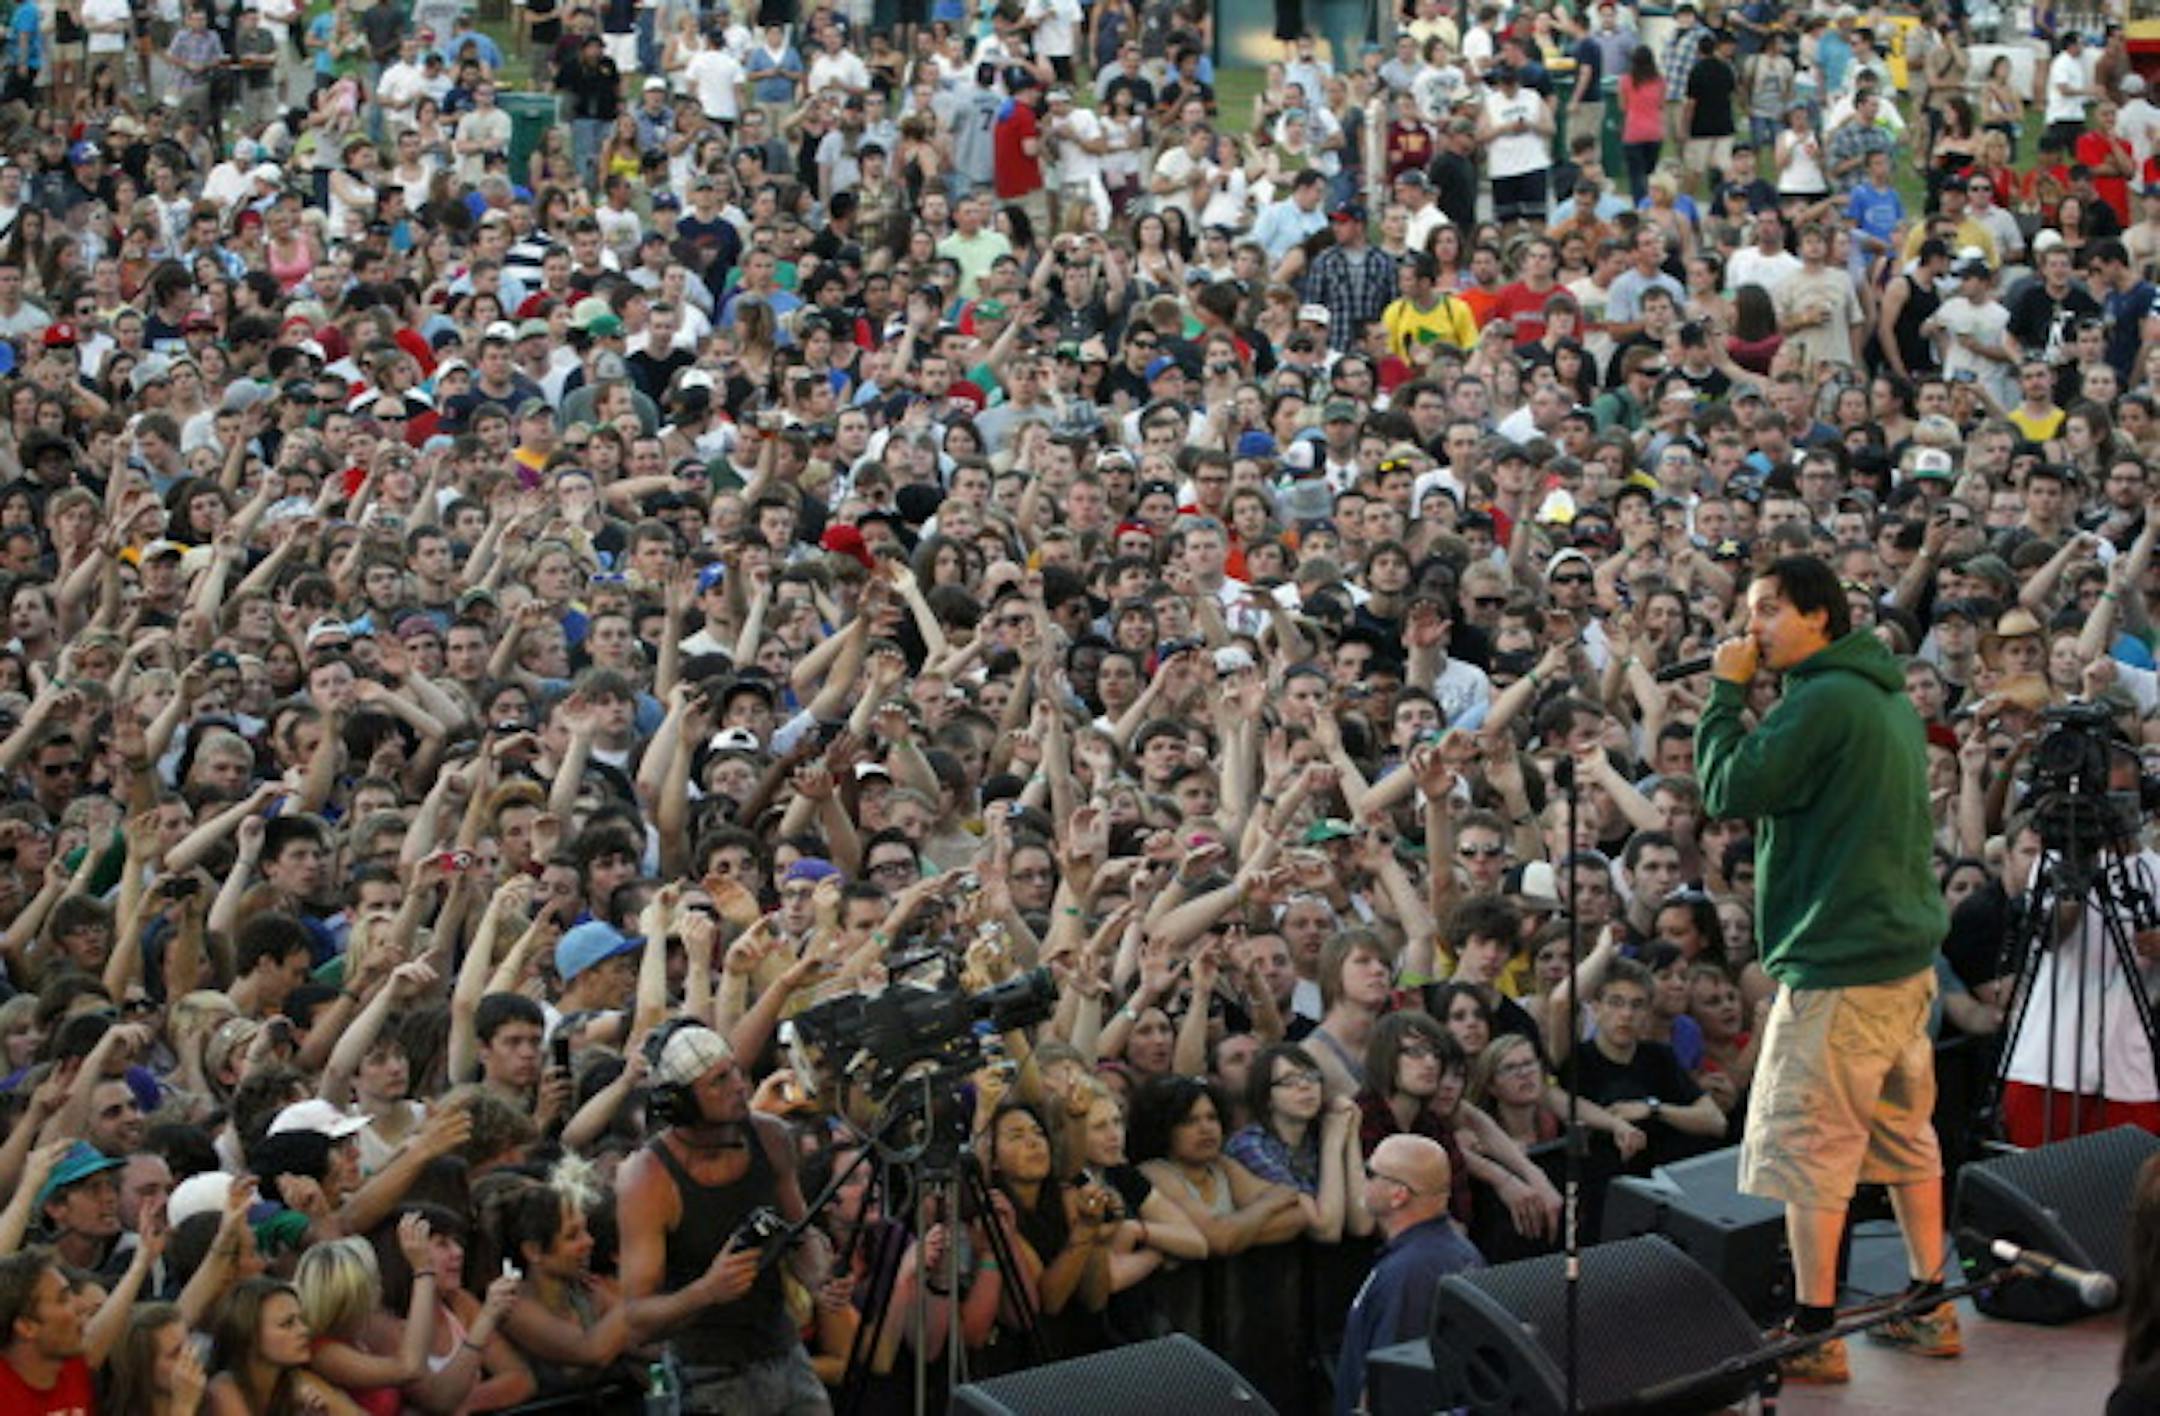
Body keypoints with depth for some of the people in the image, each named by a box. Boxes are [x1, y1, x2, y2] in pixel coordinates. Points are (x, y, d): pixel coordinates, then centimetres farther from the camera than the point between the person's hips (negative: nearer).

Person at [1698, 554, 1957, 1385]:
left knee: (1808, 1146, -5)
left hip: (1838, 961, -10)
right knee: (1905, 1132, 16)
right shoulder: (1891, 699, 15)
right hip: (1908, 949, 10)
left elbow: (1730, 790, -16)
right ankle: (1930, 1308, 21)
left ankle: (1813, 1335, -4)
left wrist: (1728, 691, -7)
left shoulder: (1822, 702, -16)